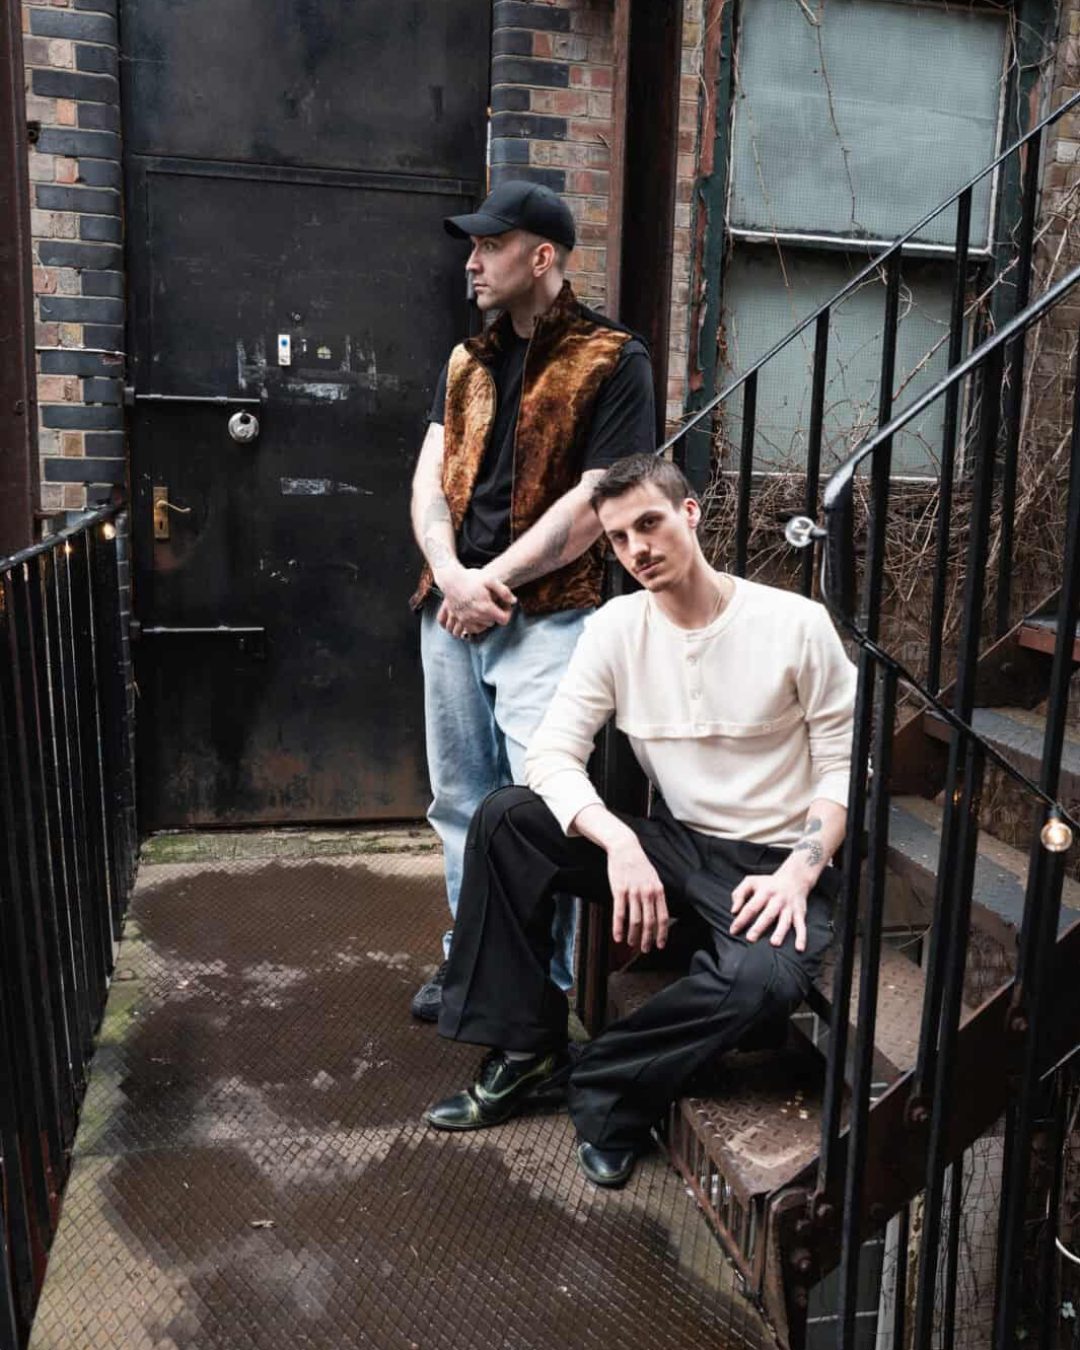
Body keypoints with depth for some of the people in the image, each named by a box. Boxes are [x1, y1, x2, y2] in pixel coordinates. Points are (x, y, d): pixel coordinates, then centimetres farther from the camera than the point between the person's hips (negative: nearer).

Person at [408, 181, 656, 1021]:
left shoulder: (613, 362, -4)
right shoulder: (469, 362, 16)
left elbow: (596, 502, -12)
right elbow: (430, 480, 8)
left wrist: (496, 582, -11)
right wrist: (452, 574, -11)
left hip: (545, 619, -6)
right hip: (451, 610, 6)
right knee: (463, 802, 14)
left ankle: (543, 987, 9)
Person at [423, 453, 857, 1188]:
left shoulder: (796, 623, -11)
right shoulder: (616, 627, -2)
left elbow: (842, 764, -6)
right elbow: (553, 752, -9)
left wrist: (800, 871, -22)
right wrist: (619, 843, -27)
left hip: (773, 862, -3)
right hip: (674, 844, 4)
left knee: (763, 978, -37)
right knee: (504, 818, -15)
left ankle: (606, 1088, -11)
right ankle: (527, 1048, -4)